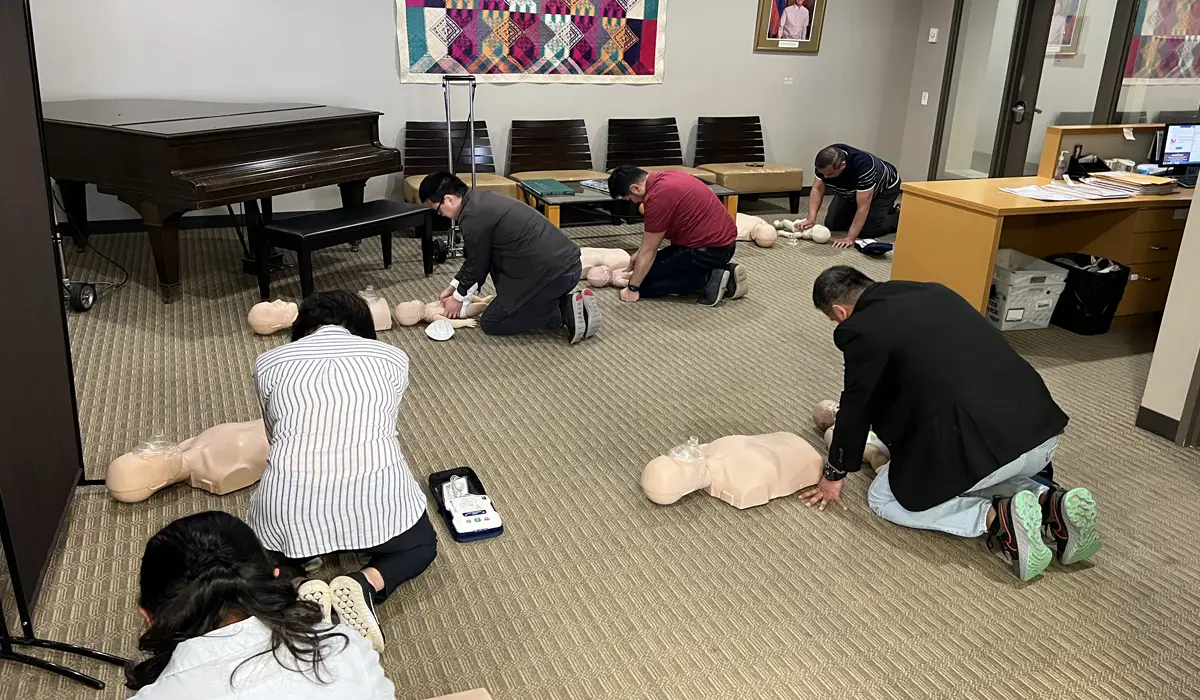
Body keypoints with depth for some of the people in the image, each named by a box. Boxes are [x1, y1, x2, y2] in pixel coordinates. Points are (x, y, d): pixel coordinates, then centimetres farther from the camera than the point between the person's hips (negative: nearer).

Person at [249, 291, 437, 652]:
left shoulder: (269, 363, 15)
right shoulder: (392, 357, 15)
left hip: (289, 504, 2)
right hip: (378, 496, -1)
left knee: (258, 550, 35)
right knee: (421, 544, 30)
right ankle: (366, 584, -2)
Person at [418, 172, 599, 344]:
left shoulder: (473, 216, -15)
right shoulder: (481, 201, 15)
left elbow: (477, 264, -3)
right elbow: (476, 258, 25)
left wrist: (458, 297, 13)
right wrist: (453, 287, 30)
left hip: (551, 272, -10)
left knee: (491, 323, 3)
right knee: (510, 306, 29)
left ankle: (565, 313, -5)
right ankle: (567, 302, 11)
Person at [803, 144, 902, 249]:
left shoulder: (863, 166, -43)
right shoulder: (825, 163, -29)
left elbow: (863, 207, -41)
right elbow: (817, 189, -21)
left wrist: (850, 238, -44)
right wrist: (811, 218, -35)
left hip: (884, 189, -5)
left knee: (867, 229, -17)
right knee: (831, 224, -3)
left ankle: (899, 218, 10)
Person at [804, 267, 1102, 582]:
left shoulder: (862, 329, -3)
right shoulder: (932, 291, 19)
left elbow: (856, 407, 5)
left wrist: (834, 474, 22)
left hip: (980, 444, -8)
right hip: (1041, 428, 8)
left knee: (883, 498, 15)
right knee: (977, 477, 38)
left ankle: (997, 518, -2)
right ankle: (1051, 504, 10)